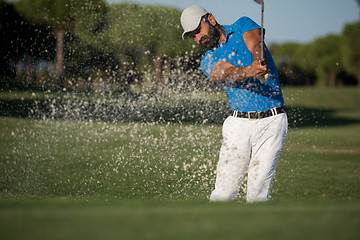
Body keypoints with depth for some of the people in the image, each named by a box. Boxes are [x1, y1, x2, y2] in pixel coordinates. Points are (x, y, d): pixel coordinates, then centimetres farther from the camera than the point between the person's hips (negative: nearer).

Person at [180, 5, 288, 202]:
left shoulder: (243, 26, 9)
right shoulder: (208, 62, 9)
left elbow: (255, 47, -14)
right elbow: (227, 72, -14)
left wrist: (259, 64, -37)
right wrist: (249, 71, -37)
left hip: (272, 122, -2)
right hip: (239, 124, 2)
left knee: (257, 194, -7)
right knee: (224, 192, -6)